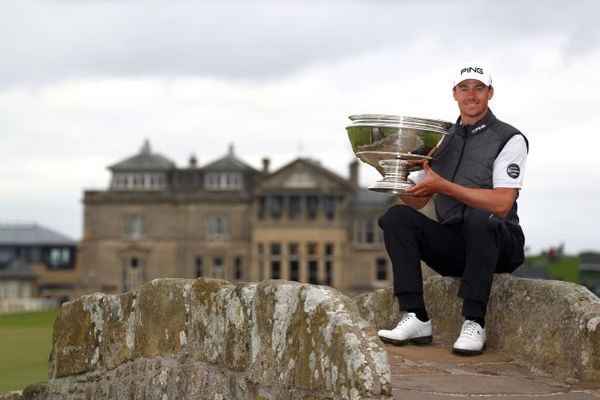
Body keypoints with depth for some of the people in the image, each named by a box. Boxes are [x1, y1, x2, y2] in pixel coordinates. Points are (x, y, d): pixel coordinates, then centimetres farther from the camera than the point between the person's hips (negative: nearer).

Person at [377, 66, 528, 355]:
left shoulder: (509, 140, -4)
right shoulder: (441, 140, 13)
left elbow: (501, 204, -19)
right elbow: (416, 201, 11)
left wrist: (443, 186, -22)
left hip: (498, 245, -5)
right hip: (452, 247, 5)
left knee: (479, 218, -37)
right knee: (397, 217, -17)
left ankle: (474, 323, -29)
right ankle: (416, 318, -23)